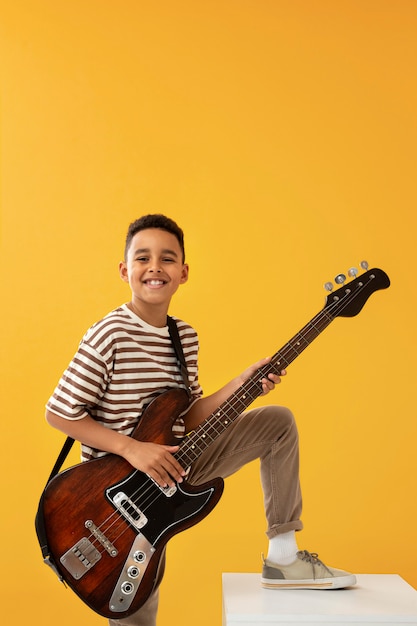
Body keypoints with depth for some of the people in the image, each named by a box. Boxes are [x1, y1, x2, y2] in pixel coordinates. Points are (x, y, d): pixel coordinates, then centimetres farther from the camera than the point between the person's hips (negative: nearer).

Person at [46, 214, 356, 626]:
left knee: (277, 422, 2)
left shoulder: (185, 337, 1)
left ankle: (282, 559, 5)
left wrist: (240, 386, -9)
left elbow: (187, 419, 4)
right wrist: (131, 448, -24)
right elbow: (58, 412, -18)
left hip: (170, 466, 6)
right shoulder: (109, 336, -21)